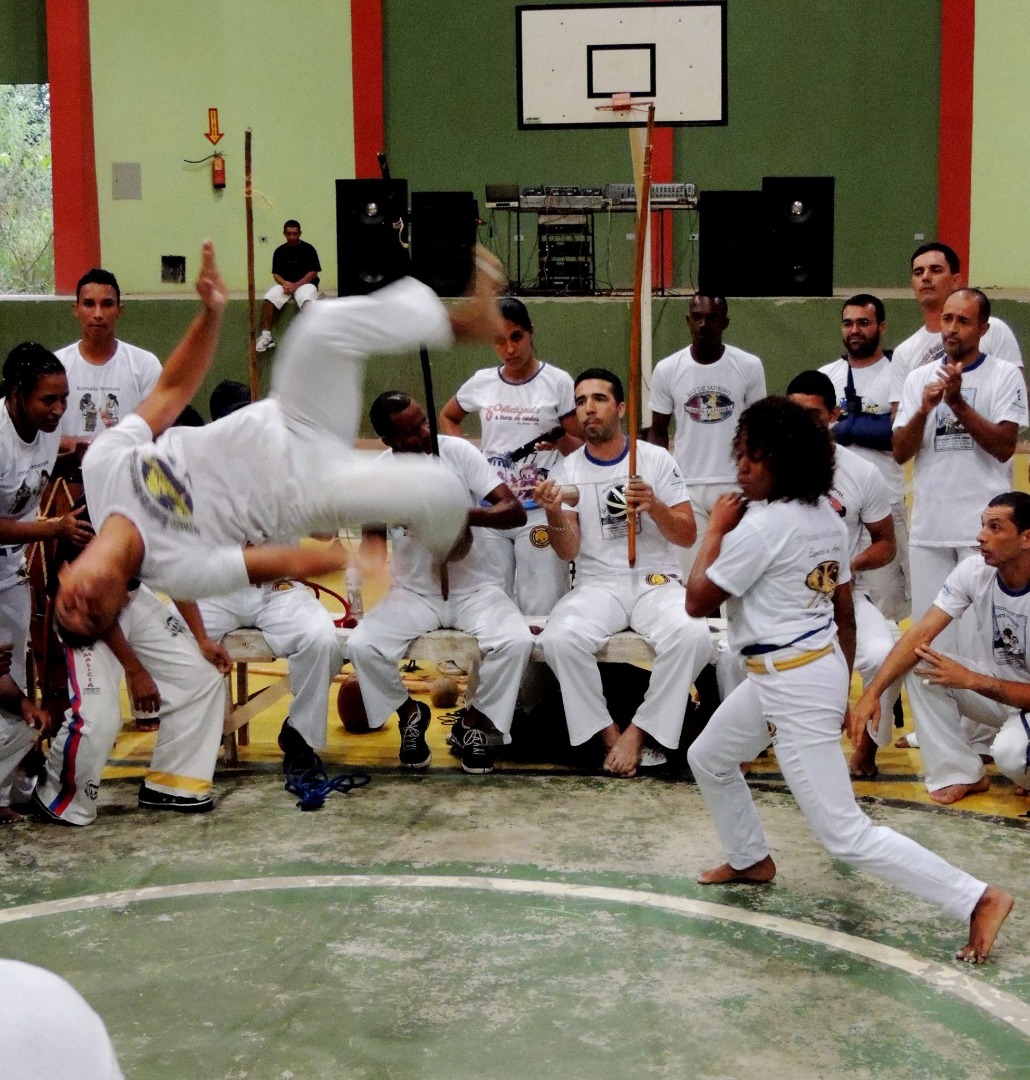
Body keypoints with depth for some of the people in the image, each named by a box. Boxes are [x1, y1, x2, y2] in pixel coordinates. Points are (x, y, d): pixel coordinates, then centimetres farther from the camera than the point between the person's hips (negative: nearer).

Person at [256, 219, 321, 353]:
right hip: (285, 284, 3)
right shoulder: (279, 251, 7)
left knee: (308, 300, -38)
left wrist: (296, 285, -19)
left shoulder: (308, 249, -3)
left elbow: (313, 272, -8)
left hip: (305, 283, -3)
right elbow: (276, 274, 8)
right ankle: (266, 336, -25)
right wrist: (285, 283, -15)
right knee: (269, 298, -27)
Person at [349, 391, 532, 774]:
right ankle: (410, 714, 7)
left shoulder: (458, 452, -11)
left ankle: (474, 723, -1)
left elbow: (516, 512, -13)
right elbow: (373, 539, -3)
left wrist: (467, 514, -31)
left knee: (516, 641, -29)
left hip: (475, 588, -1)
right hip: (415, 592, 1)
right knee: (361, 645, -24)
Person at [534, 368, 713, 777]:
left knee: (692, 635, -32)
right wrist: (553, 513, -23)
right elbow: (569, 552, -2)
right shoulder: (566, 471, 5)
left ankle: (638, 731, -13)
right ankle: (608, 734, -11)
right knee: (559, 638, -31)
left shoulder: (657, 459, 2)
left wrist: (654, 506, -20)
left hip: (656, 582, 0)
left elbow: (688, 536, 0)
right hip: (596, 585, 1)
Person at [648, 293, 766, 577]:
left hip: (736, 485, 0)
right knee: (688, 573, 3)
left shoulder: (749, 366, -3)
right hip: (685, 486, 1)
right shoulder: (667, 369, -2)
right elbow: (658, 431, 7)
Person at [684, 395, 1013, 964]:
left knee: (845, 834, -5)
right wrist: (840, 689, 21)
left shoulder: (762, 525, -22)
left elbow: (697, 602, -14)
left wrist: (716, 529, -4)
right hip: (818, 666, 10)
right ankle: (750, 859, 46)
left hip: (793, 685, -10)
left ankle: (978, 898, -4)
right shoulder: (826, 517, 5)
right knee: (708, 759, 28)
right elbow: (845, 615, 12)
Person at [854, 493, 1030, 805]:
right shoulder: (974, 571, -14)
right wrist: (871, 692, -29)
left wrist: (969, 679, -30)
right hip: (994, 680, 5)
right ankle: (960, 773, -8)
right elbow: (921, 634, -18)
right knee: (919, 668, -21)